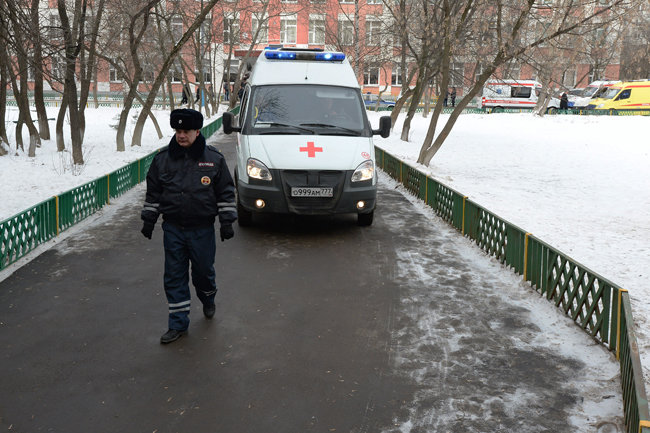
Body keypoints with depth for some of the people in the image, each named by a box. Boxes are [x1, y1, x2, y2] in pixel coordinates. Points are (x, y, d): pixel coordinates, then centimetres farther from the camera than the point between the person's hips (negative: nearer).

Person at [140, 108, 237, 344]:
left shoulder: (214, 159, -3)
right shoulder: (162, 159, 2)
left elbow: (226, 192, 2)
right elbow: (153, 193, 12)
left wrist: (227, 221, -2)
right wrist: (149, 220, 11)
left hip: (202, 229, -2)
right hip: (172, 229, 2)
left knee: (203, 270, 12)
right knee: (174, 277, 4)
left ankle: (208, 299, 45)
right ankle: (178, 324, 15)